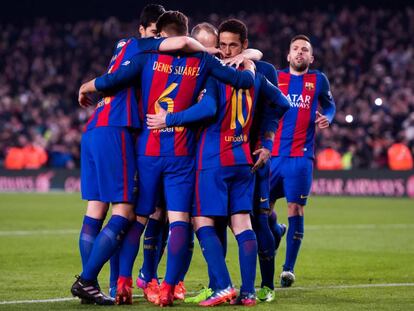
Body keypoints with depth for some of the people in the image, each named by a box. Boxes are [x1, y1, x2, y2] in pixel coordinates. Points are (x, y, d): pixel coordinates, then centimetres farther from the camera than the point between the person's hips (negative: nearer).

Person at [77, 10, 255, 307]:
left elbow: (112, 81, -9)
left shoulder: (149, 57, -1)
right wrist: (249, 62, 22)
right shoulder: (203, 61, 1)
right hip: (182, 156, -1)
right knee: (179, 219, -2)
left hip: (148, 151, 1)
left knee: (137, 218, 10)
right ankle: (168, 288, -11)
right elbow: (245, 80, 0)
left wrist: (85, 88, 11)